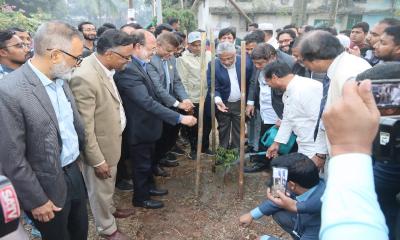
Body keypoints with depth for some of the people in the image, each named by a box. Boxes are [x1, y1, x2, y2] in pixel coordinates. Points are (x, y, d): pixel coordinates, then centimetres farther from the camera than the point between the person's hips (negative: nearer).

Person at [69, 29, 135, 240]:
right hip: (100, 147, -8)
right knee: (101, 190, 16)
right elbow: (85, 127, -26)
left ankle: (109, 209, 54)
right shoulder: (85, 78, -31)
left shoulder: (104, 67, -3)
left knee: (109, 185, 30)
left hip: (112, 139, 8)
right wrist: (97, 160, -19)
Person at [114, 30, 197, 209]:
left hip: (147, 124, 9)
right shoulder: (128, 70, -29)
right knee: (141, 164, 10)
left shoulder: (140, 65, 3)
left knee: (148, 160, 25)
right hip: (139, 128, -9)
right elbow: (148, 102, -35)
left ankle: (149, 187, 45)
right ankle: (141, 198, 30)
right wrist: (180, 118, -34)